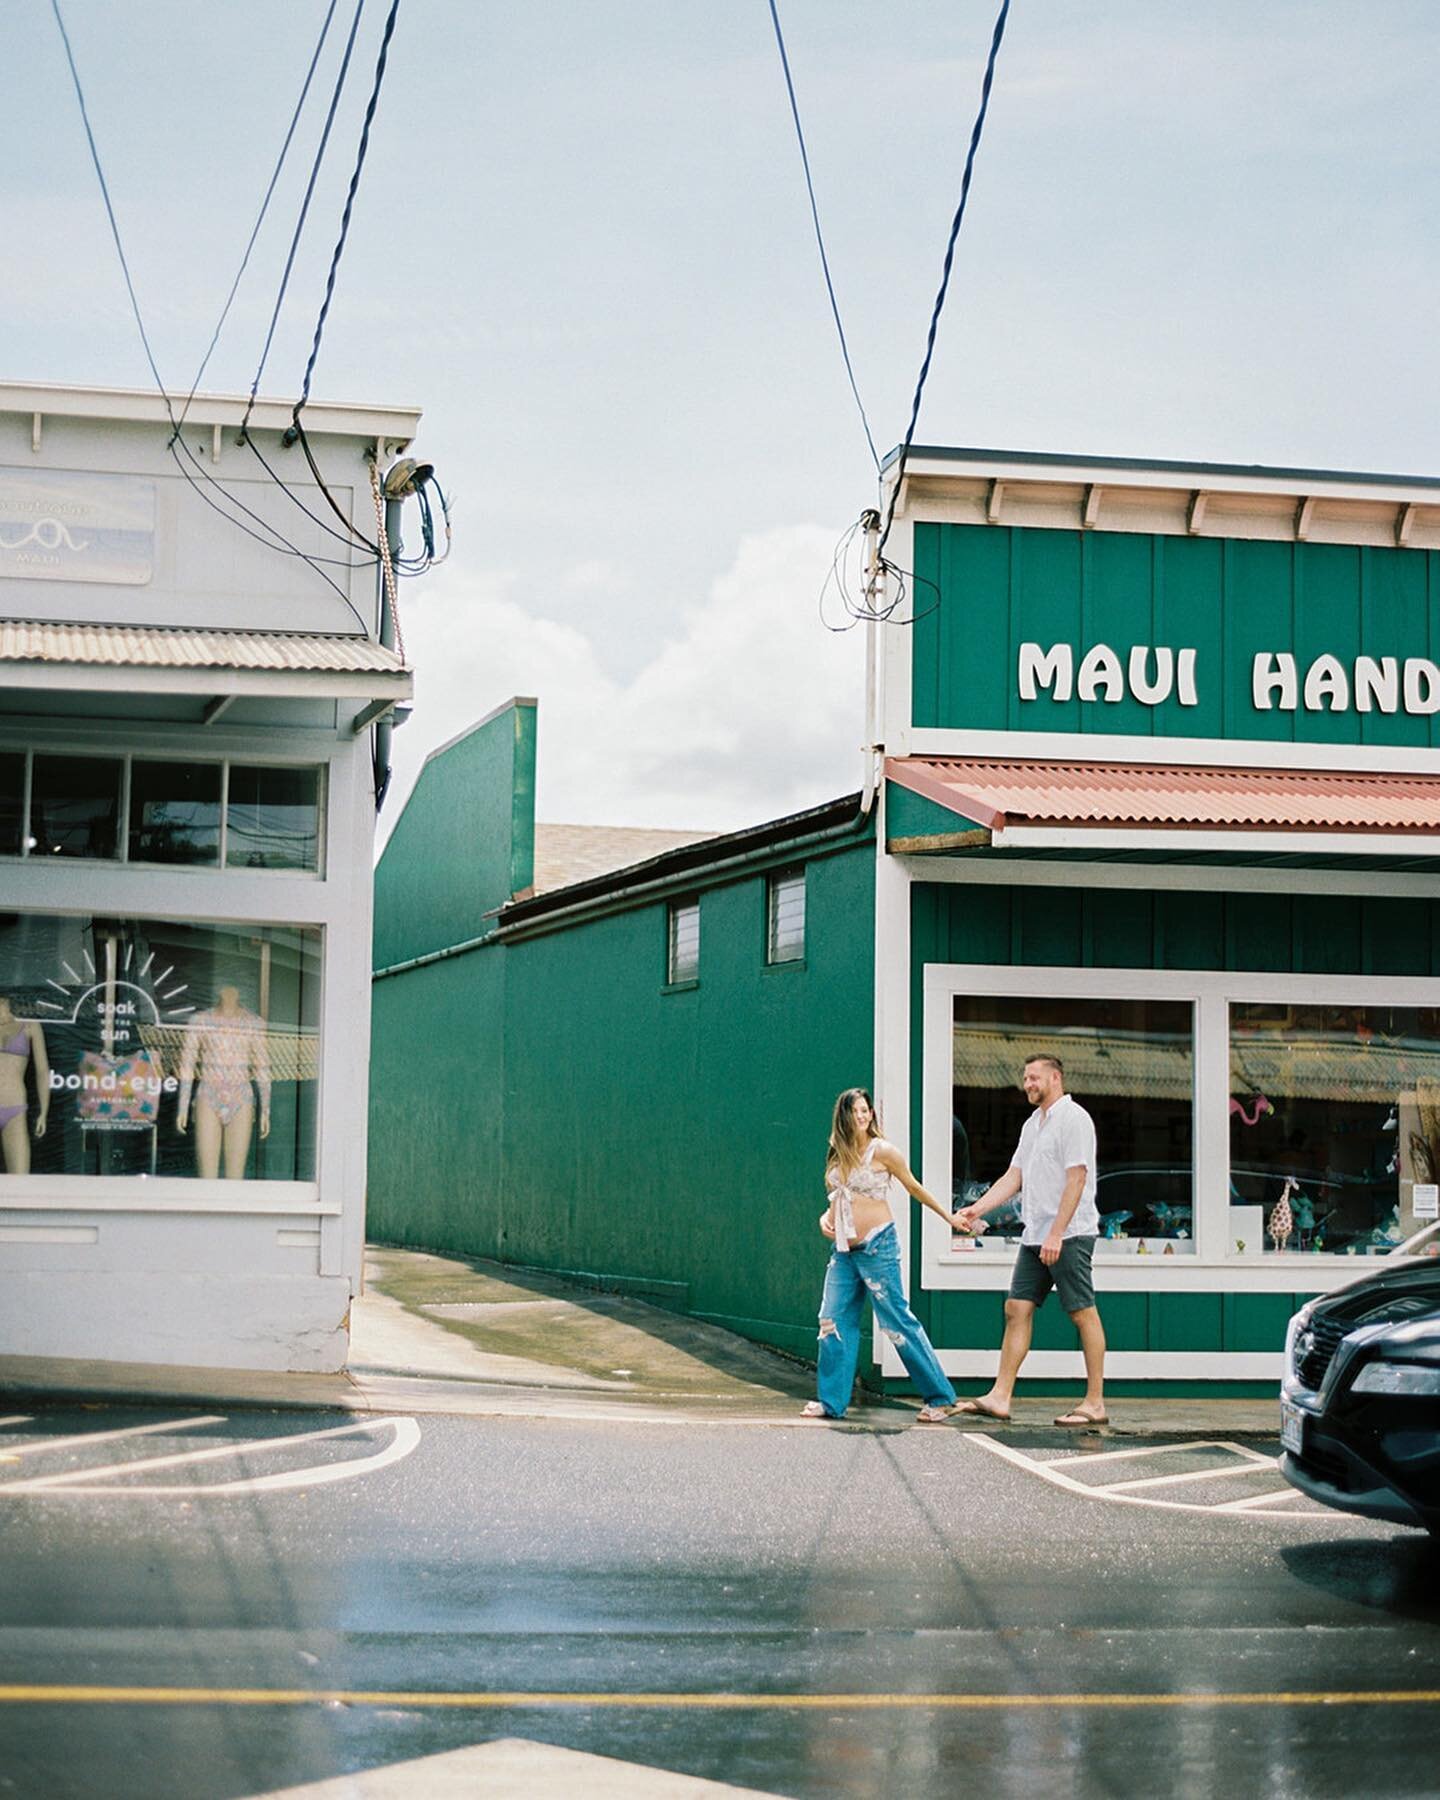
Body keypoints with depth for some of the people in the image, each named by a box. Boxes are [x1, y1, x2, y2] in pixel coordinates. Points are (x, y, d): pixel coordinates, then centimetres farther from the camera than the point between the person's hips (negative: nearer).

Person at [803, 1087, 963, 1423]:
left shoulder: (882, 1151, -7)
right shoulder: (839, 1155, 10)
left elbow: (914, 1188, 3)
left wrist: (949, 1217, 6)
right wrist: (825, 1217, 4)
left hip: (877, 1247, -6)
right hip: (844, 1250, 6)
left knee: (898, 1322, -4)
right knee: (834, 1321, 2)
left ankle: (939, 1398, 3)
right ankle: (831, 1401, 9)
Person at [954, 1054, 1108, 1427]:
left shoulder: (1073, 1118, -9)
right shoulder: (1033, 1124, 19)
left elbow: (1076, 1179, -16)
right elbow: (1014, 1176, 19)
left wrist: (1056, 1234, -20)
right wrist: (977, 1208, 7)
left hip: (1068, 1235, -9)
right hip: (1035, 1236, 9)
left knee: (1083, 1314, -4)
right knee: (1017, 1309, 4)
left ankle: (1095, 1404, 1)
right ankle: (1000, 1398, 3)